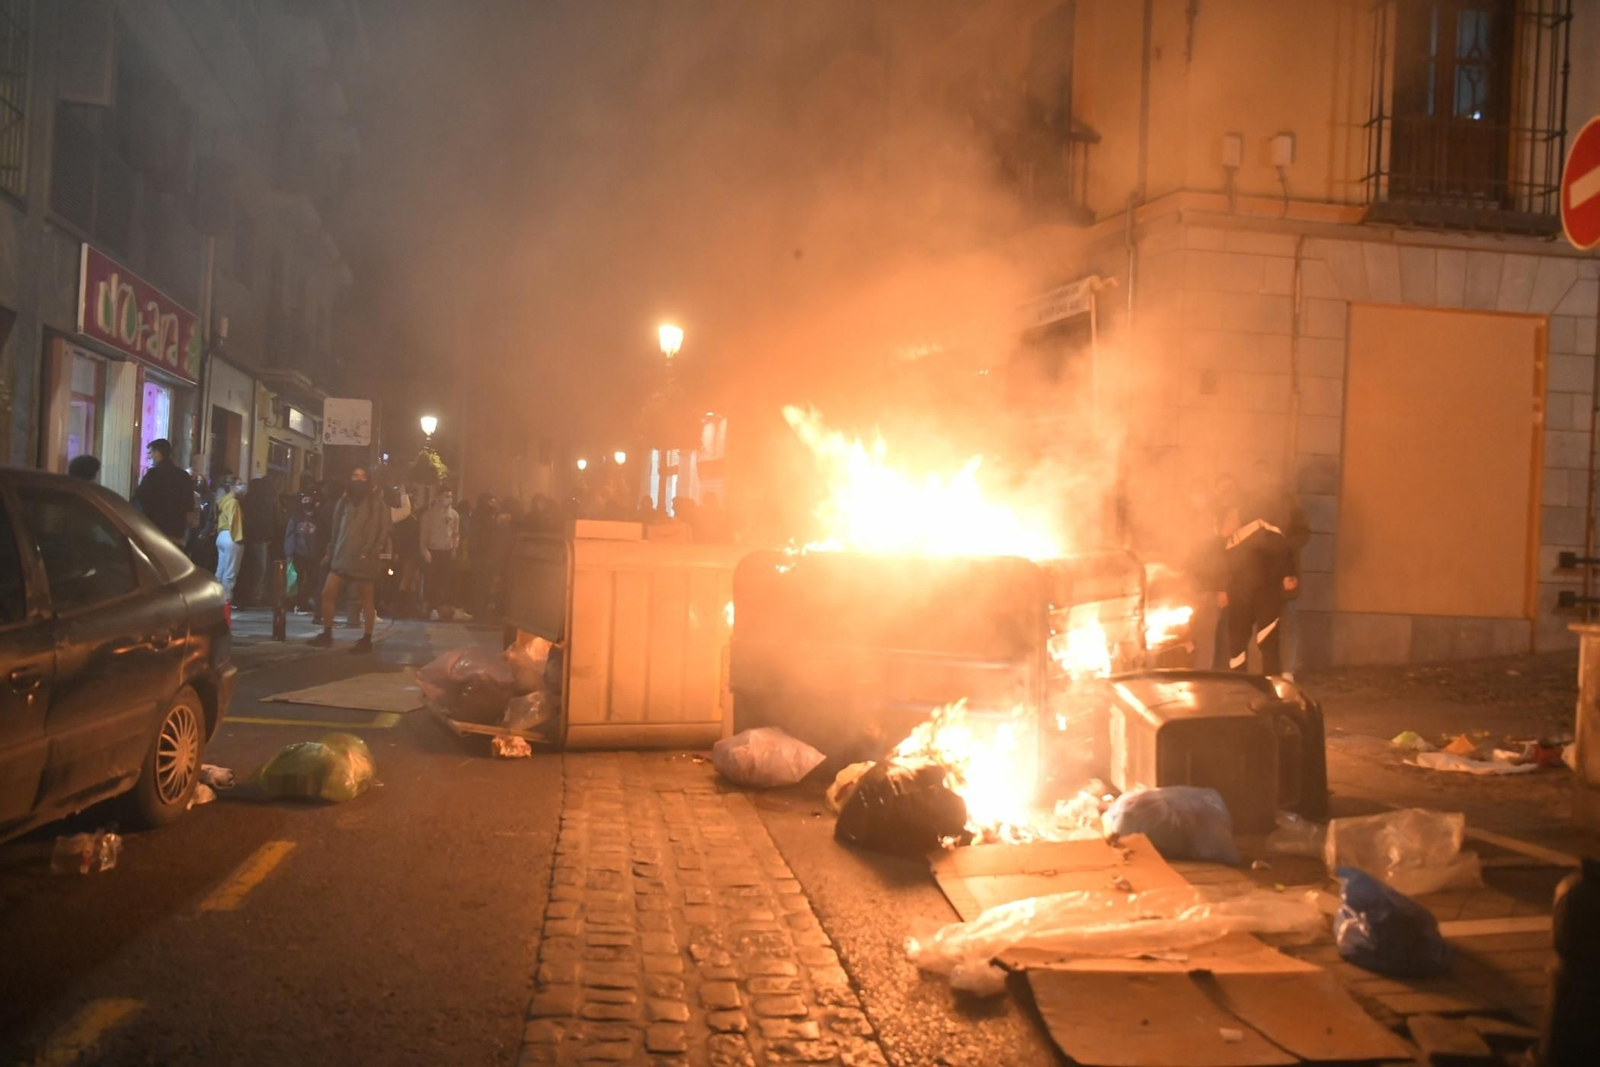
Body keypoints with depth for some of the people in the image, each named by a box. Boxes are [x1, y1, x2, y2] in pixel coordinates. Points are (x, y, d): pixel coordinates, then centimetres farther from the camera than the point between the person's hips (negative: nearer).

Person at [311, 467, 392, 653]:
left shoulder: (377, 502, -2)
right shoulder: (344, 501, 16)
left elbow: (382, 530, -7)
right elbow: (337, 529, 20)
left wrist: (369, 552, -15)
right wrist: (331, 552, 12)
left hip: (364, 559, -6)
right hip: (342, 557, 6)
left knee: (366, 600, 0)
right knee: (328, 593, 1)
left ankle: (367, 639, 6)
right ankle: (327, 634, 11)